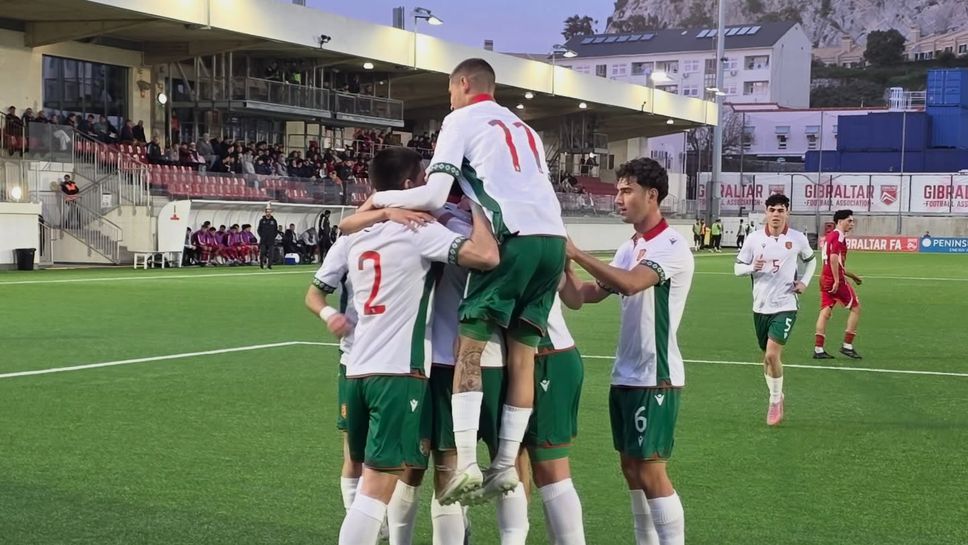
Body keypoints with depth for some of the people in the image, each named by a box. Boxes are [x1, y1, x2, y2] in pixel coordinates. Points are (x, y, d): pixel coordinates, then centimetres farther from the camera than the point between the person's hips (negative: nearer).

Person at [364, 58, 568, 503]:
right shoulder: (524, 128, 30)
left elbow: (434, 196, -2)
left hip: (515, 238, -6)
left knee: (470, 345, -2)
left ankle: (466, 463, -11)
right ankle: (506, 464, 8)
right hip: (552, 238, 6)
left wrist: (382, 198, 13)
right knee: (522, 355, 8)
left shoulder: (461, 120, 9)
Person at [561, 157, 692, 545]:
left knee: (651, 472, -7)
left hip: (655, 378, -8)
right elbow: (584, 296, 10)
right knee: (631, 469, 12)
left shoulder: (672, 246, -13)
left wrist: (577, 254, -26)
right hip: (625, 375, 8)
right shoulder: (630, 247, 12)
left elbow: (630, 283, -31)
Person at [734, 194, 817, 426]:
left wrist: (805, 281, 2)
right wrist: (752, 267, -18)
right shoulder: (753, 239, -3)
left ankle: (775, 401, 2)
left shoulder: (798, 239, -3)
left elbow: (810, 260, 17)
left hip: (785, 305, -3)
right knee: (768, 356, 13)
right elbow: (737, 268, 2)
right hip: (761, 307, 3)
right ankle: (777, 397, 34)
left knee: (772, 354, -17)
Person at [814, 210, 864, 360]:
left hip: (825, 278, 9)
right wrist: (837, 281, -25)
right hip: (835, 280, -9)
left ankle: (818, 349, 1)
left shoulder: (829, 236, 19)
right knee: (856, 307, 4)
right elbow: (834, 258, -24)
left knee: (825, 311, 6)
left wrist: (852, 276, 32)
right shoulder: (839, 236, -11)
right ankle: (847, 346, 3)